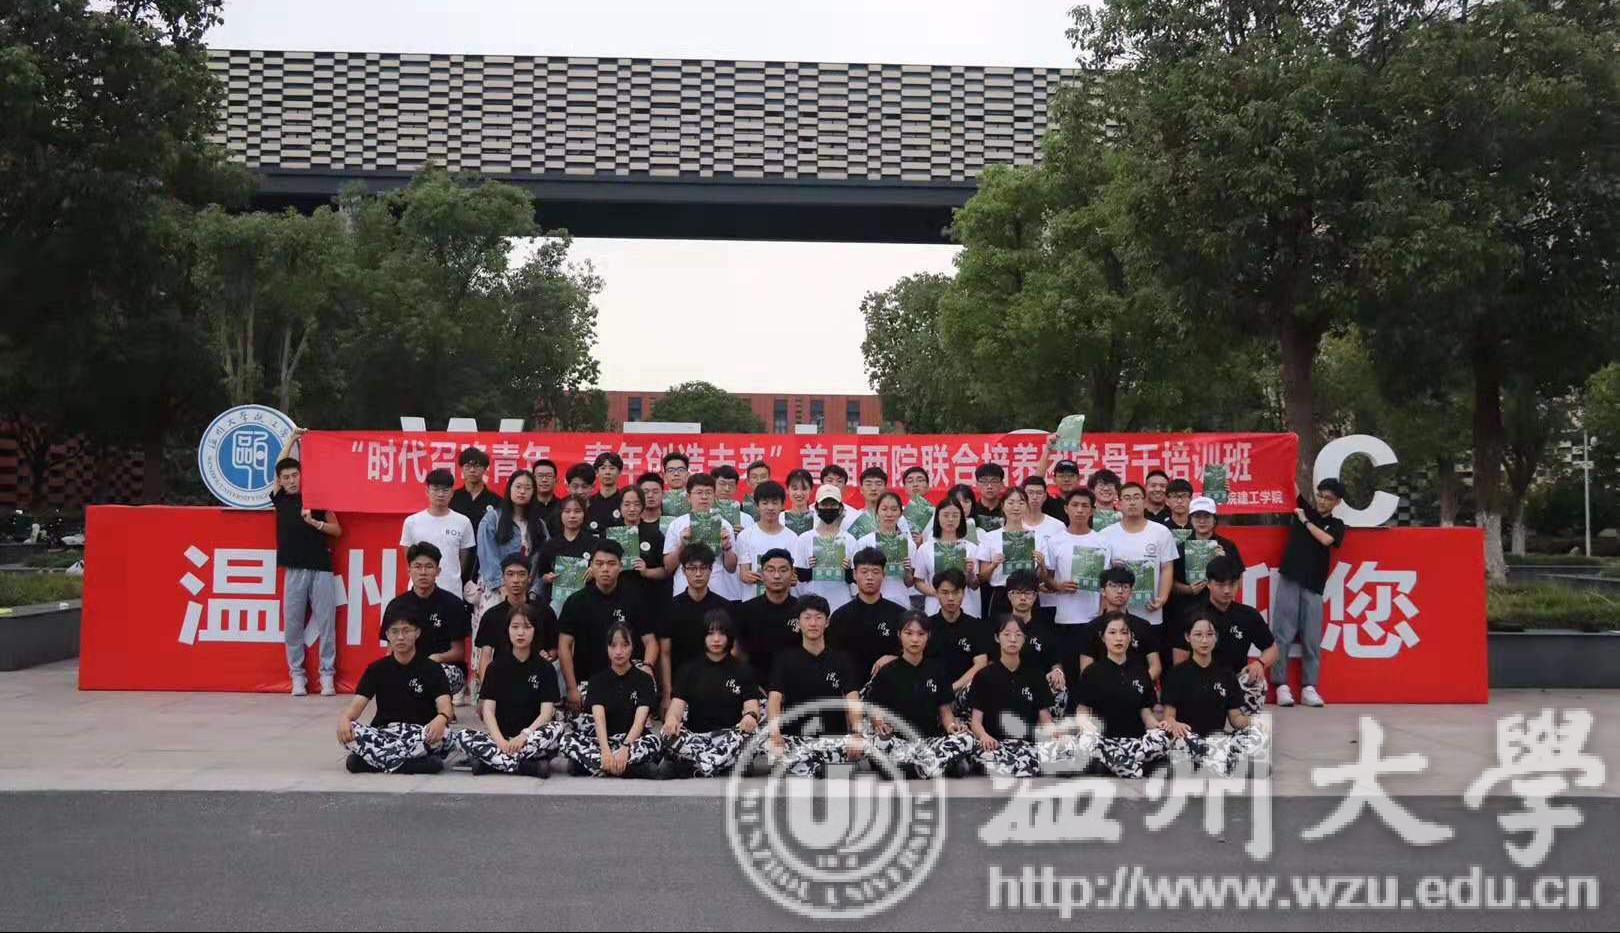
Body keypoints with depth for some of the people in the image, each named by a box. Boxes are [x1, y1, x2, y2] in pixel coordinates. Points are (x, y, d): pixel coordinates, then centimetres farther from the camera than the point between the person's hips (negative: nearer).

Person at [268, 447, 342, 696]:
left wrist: (314, 522, -11)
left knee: (326, 623, -2)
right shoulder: (280, 499, 9)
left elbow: (337, 529, 5)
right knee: (293, 624, 2)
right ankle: (297, 675, 10)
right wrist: (292, 439, 15)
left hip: (321, 568, -2)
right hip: (294, 570, 2)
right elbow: (279, 467, 14)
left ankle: (327, 675, 3)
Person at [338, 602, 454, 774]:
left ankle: (372, 759, -29)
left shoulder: (432, 669, 1)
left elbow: (445, 706, -12)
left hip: (421, 736, -1)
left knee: (442, 733, -34)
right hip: (383, 734, 2)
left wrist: (441, 719, -38)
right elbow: (357, 704, -3)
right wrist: (345, 718, -28)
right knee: (347, 731, -26)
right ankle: (413, 763, -34)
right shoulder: (376, 669, 8)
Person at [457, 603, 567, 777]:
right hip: (501, 735, 1)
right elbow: (487, 709, -1)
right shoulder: (496, 667, 9)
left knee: (559, 728, -32)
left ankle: (493, 762, -30)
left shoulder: (545, 668, 5)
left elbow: (547, 712, -6)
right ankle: (530, 766, -34)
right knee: (465, 737, -26)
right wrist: (500, 741, -20)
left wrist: (524, 735, -25)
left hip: (533, 735, -1)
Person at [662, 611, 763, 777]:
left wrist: (751, 716, -31)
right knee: (669, 734, -30)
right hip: (695, 737, 1)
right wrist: (672, 718, -28)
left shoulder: (743, 669, 10)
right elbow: (678, 702, -2)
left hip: (730, 738, 0)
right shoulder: (689, 668, 12)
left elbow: (751, 703, -4)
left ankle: (698, 768, -36)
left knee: (749, 732, -33)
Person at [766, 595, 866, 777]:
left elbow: (853, 699, -3)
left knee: (861, 747, -30)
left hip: (834, 736, 2)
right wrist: (774, 733, -25)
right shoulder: (785, 659, 9)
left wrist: (856, 733, -24)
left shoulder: (842, 660, 10)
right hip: (794, 738, -1)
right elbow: (774, 698, -4)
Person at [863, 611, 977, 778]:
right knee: (880, 745, -37)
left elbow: (945, 710, 10)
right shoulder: (886, 673, 2)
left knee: (967, 740, -27)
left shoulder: (937, 669, 9)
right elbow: (872, 712, 2)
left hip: (931, 739, 2)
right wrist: (879, 723, -22)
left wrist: (951, 726, -13)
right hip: (897, 740, -2)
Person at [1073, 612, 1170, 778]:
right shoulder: (1093, 672, 9)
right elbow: (1083, 710, 5)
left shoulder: (1140, 671, 16)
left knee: (1162, 738, -31)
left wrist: (1157, 725, -8)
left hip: (1135, 739, 2)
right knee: (1087, 742, -37)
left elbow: (1145, 710, 14)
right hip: (1105, 738, -2)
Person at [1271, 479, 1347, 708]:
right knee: (1282, 635, -3)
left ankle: (1309, 688, 6)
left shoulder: (1336, 525, 10)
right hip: (1289, 581, 0)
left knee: (1312, 639, 0)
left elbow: (1325, 539, -11)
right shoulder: (1304, 509, 12)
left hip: (1313, 586, 0)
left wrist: (1305, 521, -1)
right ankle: (1282, 685, 0)